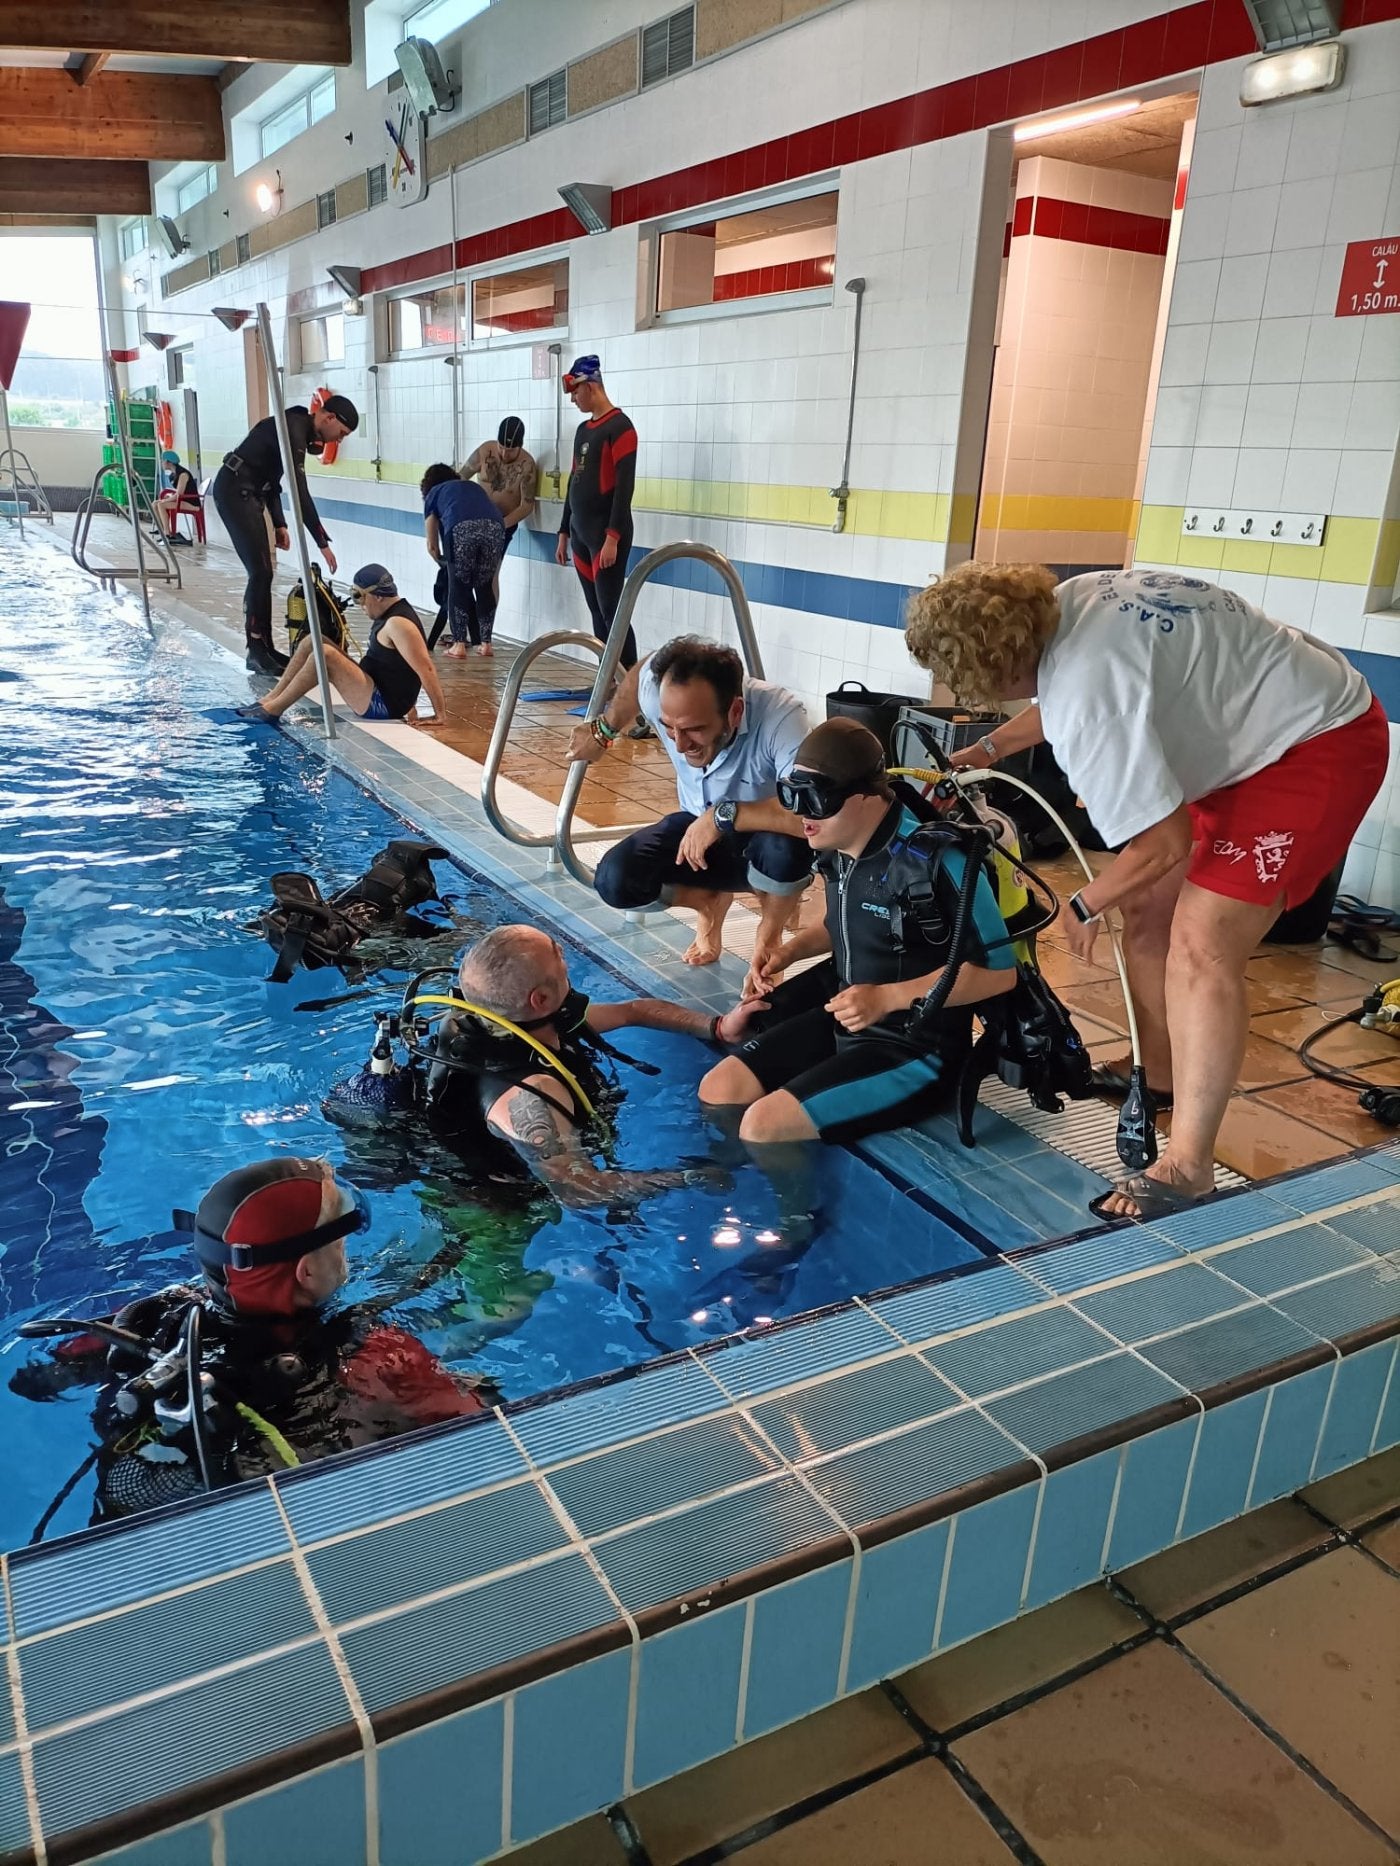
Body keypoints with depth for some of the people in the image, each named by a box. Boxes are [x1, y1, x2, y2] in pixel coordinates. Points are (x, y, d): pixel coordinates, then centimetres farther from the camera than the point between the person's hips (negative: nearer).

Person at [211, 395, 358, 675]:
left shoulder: (297, 429, 12)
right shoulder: (293, 430, -19)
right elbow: (300, 493, -25)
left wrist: (279, 524, 12)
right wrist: (323, 543, -25)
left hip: (249, 494, 10)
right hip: (234, 491, -10)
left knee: (262, 572, 9)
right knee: (260, 572, -11)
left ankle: (264, 648, 14)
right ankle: (256, 653, -7)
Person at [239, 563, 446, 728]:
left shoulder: (398, 623, -21)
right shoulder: (387, 615, 12)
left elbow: (426, 668, -26)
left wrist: (440, 713, -27)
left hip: (381, 706, -11)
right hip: (373, 696, 11)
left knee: (324, 654, -25)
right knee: (312, 642, 9)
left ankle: (273, 710, -15)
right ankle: (271, 699, 4)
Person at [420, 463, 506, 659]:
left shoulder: (434, 494, 29)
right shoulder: (474, 486, 39)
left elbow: (432, 546, 30)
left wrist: (442, 563, 51)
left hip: (461, 529, -3)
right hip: (494, 527, 3)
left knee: (459, 587, 13)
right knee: (485, 587, 18)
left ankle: (459, 644, 9)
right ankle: (485, 643, 19)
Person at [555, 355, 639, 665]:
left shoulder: (620, 426, -9)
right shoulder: (583, 429, 17)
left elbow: (624, 486, -16)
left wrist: (613, 537, -22)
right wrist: (564, 533, 19)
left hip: (606, 535, -8)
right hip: (581, 533, 8)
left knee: (611, 612, -11)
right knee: (596, 612, 8)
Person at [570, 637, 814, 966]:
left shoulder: (780, 717, -38)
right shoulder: (657, 690, -23)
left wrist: (724, 814, -43)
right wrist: (603, 732, 15)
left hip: (762, 834, -4)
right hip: (697, 828, 4)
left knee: (785, 847, -38)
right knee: (615, 879, -20)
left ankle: (769, 937, -2)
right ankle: (710, 902, 13)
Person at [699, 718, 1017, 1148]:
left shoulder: (938, 859, -25)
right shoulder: (840, 847, -1)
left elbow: (998, 970, -20)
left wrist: (888, 997, -26)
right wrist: (789, 951, 4)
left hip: (917, 1048, -8)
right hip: (840, 1020, 8)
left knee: (764, 1124, -22)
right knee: (717, 1092, 1)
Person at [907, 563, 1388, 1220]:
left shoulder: (1087, 696, -32)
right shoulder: (1064, 602, -6)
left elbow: (1164, 843, -26)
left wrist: (1085, 906, -10)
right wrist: (988, 748, 20)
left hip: (1318, 745, -10)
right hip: (1251, 737, 10)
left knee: (1201, 947, -19)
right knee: (1145, 913, 12)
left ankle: (1188, 1168, -13)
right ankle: (1158, 1072, 31)